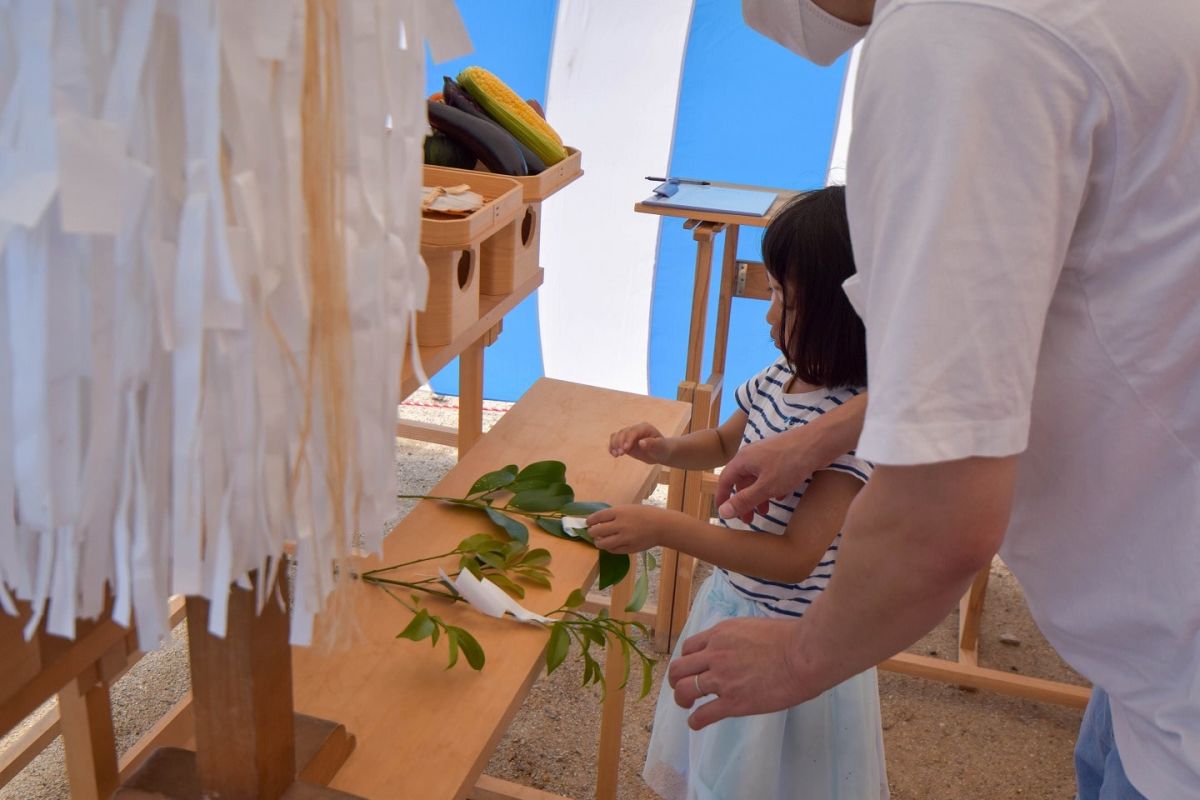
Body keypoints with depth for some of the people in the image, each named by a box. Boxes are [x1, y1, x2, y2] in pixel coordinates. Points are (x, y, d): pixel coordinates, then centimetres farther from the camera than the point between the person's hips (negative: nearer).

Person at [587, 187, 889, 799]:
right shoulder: (780, 378, -3)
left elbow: (796, 558, -29)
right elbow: (723, 445, 17)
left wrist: (665, 528, -32)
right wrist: (664, 449, -4)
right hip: (731, 601, 7)